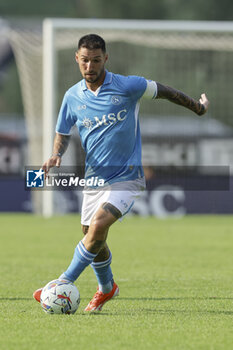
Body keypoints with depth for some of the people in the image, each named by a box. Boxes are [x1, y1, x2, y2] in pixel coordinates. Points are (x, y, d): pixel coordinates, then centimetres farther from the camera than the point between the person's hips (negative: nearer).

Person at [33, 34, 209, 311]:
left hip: (126, 177, -5)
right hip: (94, 178, 5)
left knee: (98, 226, -26)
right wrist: (57, 155, -8)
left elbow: (164, 91, 5)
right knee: (94, 241, 11)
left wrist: (198, 107, 19)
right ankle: (106, 288, 39)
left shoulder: (127, 87, -11)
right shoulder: (73, 97, 1)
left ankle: (65, 283, -17)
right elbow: (62, 132, 15)